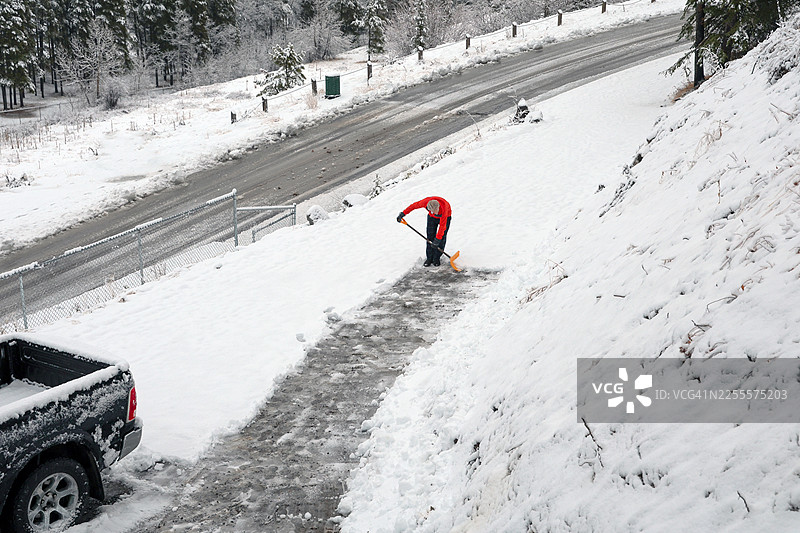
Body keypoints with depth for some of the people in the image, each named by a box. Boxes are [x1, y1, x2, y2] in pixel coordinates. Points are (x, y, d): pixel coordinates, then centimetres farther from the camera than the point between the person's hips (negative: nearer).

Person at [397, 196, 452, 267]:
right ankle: (429, 258, 5)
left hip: (445, 217, -3)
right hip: (432, 217, 3)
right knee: (430, 236, -4)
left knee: (442, 237, -11)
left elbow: (442, 225, -35)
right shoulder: (425, 202, -36)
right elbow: (414, 205, -16)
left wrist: (437, 239, -34)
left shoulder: (444, 207, -43)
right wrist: (403, 213, -12)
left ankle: (436, 258, 1)